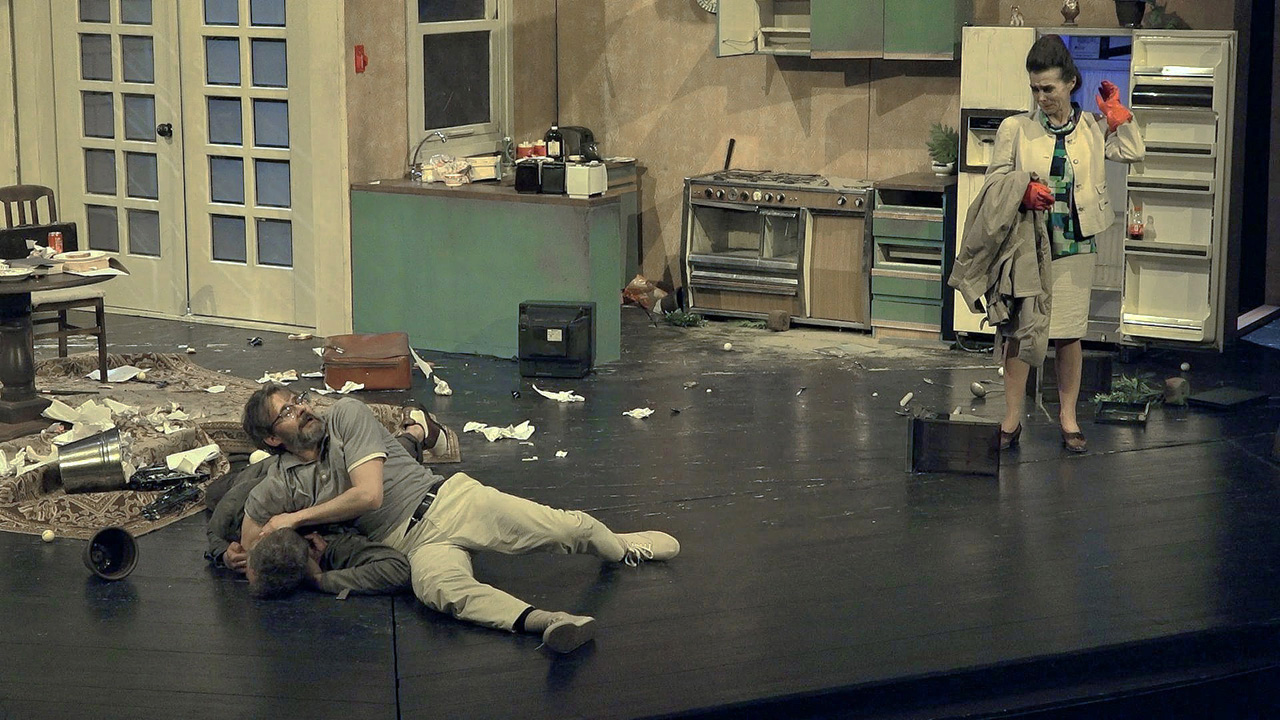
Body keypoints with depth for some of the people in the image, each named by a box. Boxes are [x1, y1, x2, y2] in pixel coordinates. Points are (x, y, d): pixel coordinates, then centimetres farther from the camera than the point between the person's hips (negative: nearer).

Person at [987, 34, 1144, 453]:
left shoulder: (1093, 128, 6)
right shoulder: (1015, 129, 0)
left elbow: (1133, 153, -3)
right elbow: (993, 180, 1)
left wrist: (1115, 113, 1)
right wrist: (1022, 191, -17)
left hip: (1075, 245, 1)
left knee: (1069, 333, 7)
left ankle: (1068, 416, 19)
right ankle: (1012, 418, 8)